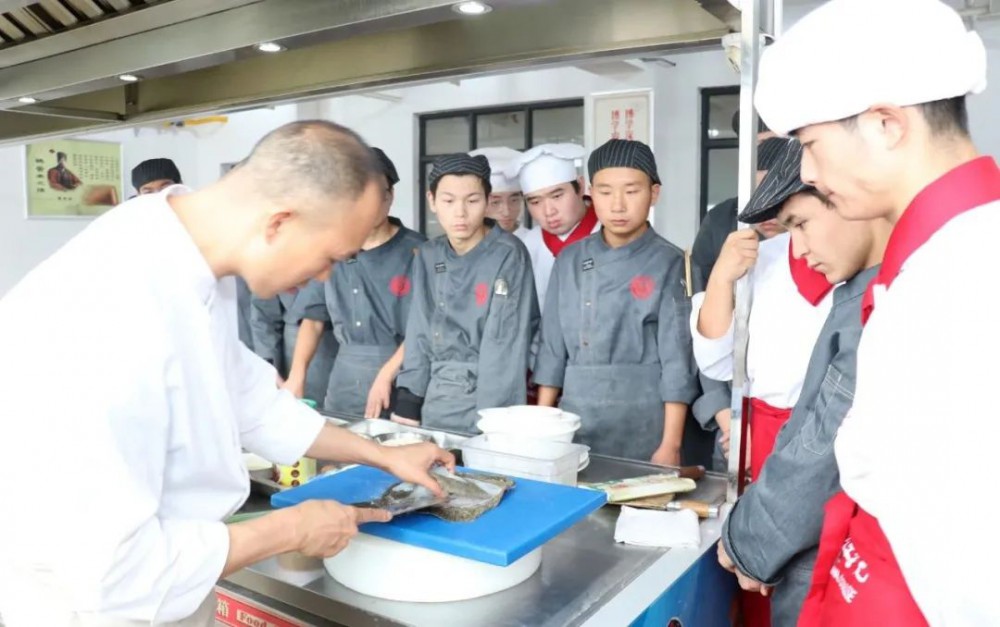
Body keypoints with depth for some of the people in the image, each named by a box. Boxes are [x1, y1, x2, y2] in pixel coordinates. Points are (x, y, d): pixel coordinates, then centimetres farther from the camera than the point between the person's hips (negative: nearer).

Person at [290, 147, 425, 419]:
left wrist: (386, 375, -17)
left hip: (399, 374, -4)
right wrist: (297, 374, -3)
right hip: (344, 376, 4)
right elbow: (314, 318, 9)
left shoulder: (416, 251, -8)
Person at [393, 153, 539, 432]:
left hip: (491, 401, -5)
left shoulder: (509, 255, -11)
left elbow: (506, 344, -16)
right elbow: (419, 335, 7)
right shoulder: (427, 256, 5)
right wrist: (407, 407, 1)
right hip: (436, 402, 5)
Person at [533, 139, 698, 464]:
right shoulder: (569, 261, 5)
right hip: (573, 427, 4)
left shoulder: (669, 264, -6)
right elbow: (552, 349, 7)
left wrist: (670, 446, -11)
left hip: (642, 432, -3)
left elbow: (677, 363, -8)